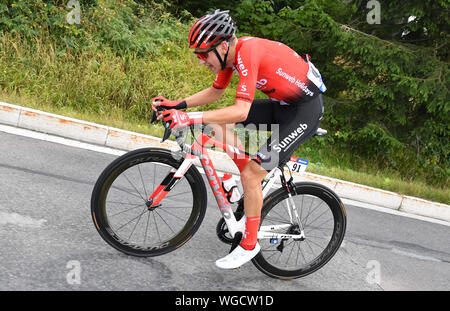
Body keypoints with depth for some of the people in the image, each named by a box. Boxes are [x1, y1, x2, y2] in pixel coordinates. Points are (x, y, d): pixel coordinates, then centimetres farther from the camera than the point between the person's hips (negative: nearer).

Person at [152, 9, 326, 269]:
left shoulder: (249, 52, -27)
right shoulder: (231, 52, 0)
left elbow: (240, 111, -35)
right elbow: (215, 92, 13)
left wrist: (191, 118, -36)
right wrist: (178, 105, 2)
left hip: (306, 110, -9)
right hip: (283, 103, 9)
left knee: (251, 174, -12)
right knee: (220, 124, -1)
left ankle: (250, 244, 5)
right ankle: (254, 188, 11)